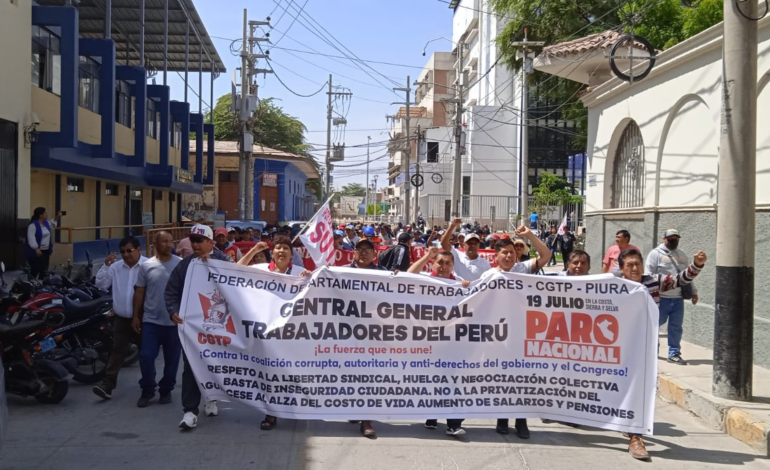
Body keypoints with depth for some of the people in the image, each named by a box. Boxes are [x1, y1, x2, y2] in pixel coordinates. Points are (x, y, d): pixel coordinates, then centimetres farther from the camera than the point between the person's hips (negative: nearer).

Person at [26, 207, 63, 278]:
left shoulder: (46, 223, 10)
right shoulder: (33, 225, -17)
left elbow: (52, 226, 33)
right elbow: (31, 238, -22)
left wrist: (57, 217, 22)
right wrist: (36, 249, -27)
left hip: (46, 251, 9)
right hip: (36, 251, -9)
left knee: (44, 270, 12)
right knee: (35, 270, -6)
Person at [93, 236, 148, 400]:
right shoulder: (116, 267, 5)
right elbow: (100, 284, 4)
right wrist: (106, 265, -8)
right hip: (121, 318, 3)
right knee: (117, 351, 2)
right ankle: (107, 385, -1)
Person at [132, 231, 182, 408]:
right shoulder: (146, 266, 2)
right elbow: (139, 292, 8)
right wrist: (136, 316, 6)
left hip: (174, 321, -1)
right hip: (151, 320, 1)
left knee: (171, 359, 8)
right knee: (146, 356, -3)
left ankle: (166, 390, 26)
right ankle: (147, 391, 17)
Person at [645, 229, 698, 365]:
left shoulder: (682, 255, 16)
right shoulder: (655, 254, -3)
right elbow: (648, 276, -9)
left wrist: (693, 291, 18)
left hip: (678, 298, 5)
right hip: (661, 298, -5)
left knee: (676, 327, 5)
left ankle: (674, 354, 11)